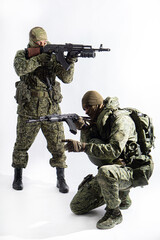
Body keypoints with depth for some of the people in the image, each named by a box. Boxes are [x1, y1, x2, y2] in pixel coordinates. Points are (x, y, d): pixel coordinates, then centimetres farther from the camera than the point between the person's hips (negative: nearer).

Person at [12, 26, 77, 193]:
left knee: (58, 146, 2)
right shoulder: (22, 55, -1)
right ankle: (18, 177, 29)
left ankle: (61, 179, 16)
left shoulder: (53, 57, 2)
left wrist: (70, 62, -25)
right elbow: (20, 69, -24)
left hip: (51, 111, 1)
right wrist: (39, 59, -31)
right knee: (22, 145, 10)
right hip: (28, 112, -1)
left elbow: (67, 78, -8)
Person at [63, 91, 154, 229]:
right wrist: (84, 129, -14)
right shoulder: (98, 121, 10)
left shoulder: (120, 119, -17)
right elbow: (91, 147, 4)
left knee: (105, 172, -42)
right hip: (111, 169, 8)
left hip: (132, 171, -8)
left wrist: (82, 146, -36)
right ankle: (121, 194, 18)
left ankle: (114, 213, -17)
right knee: (77, 207, 4)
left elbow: (114, 151, -30)